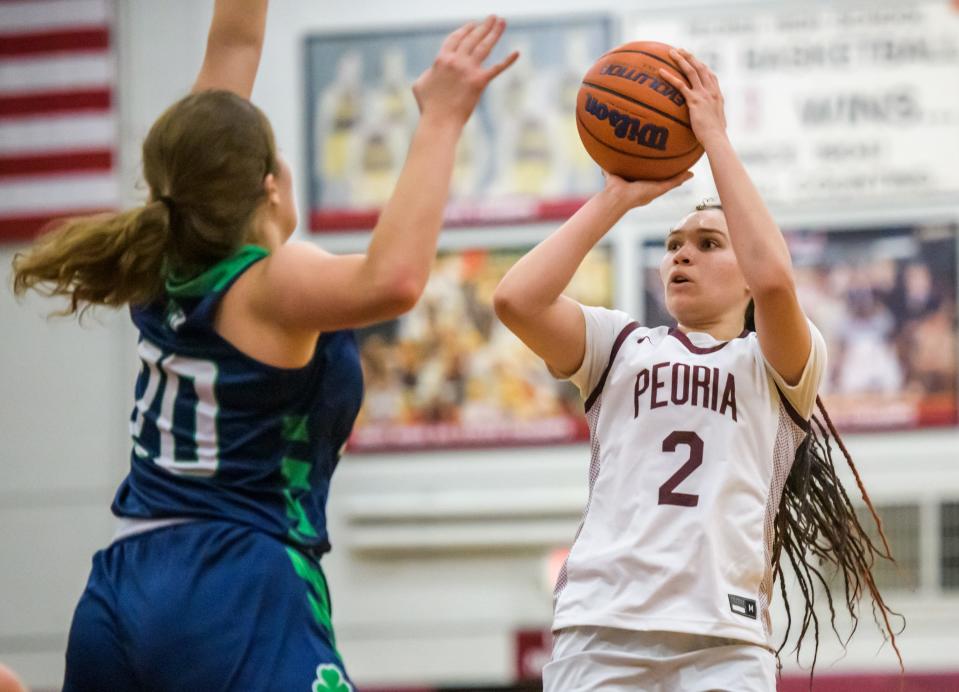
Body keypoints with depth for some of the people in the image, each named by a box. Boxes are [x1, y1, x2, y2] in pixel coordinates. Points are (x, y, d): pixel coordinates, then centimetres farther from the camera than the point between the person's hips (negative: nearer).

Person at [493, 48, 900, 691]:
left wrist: (716, 138, -1)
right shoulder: (623, 346, 21)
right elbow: (517, 299, 3)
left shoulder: (776, 365, 14)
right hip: (600, 631, 2)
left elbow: (774, 280, -8)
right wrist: (619, 197, 9)